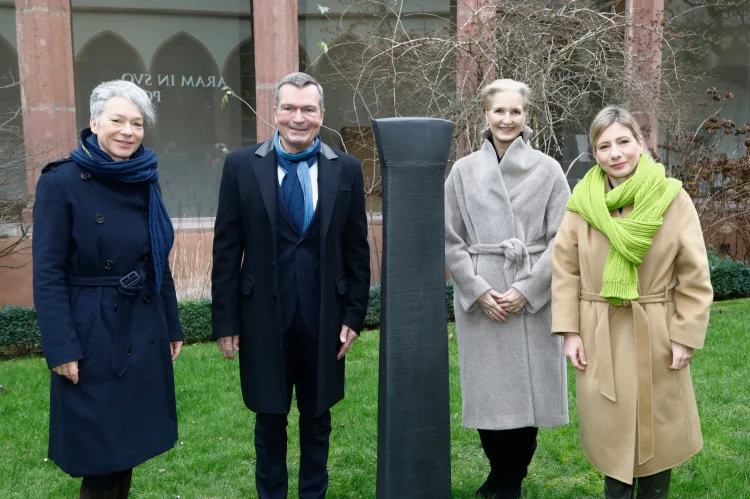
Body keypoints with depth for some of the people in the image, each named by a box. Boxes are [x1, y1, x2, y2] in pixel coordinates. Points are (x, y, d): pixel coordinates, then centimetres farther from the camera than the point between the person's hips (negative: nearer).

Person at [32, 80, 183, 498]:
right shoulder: (61, 182, -11)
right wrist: (61, 348, -17)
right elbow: (47, 273, -13)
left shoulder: (146, 181, 5)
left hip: (143, 330, 5)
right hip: (93, 333, -5)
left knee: (128, 441, 16)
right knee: (99, 451, 5)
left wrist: (172, 326, 11)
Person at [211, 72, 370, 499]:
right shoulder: (241, 166, -3)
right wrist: (226, 321, -3)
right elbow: (227, 250, -2)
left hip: (324, 317, 1)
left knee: (317, 417, 16)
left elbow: (357, 250, 3)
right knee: (270, 418, 14)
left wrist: (354, 315, 1)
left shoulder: (346, 169, 0)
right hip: (264, 318, -1)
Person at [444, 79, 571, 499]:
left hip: (533, 298, -1)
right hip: (479, 298, 1)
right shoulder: (464, 171, 4)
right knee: (488, 389, 7)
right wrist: (478, 290, -8)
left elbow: (562, 238, -2)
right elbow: (451, 239, 3)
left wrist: (527, 289, -11)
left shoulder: (548, 170, 1)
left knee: (526, 388, 4)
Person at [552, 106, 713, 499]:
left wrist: (686, 335, -7)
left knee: (658, 428, 13)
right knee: (611, 431, 11)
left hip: (657, 334, 0)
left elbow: (695, 275, -4)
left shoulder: (672, 198, -8)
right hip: (600, 335, 1)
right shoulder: (583, 202, -5)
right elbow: (565, 270, 0)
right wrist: (569, 331, -5)